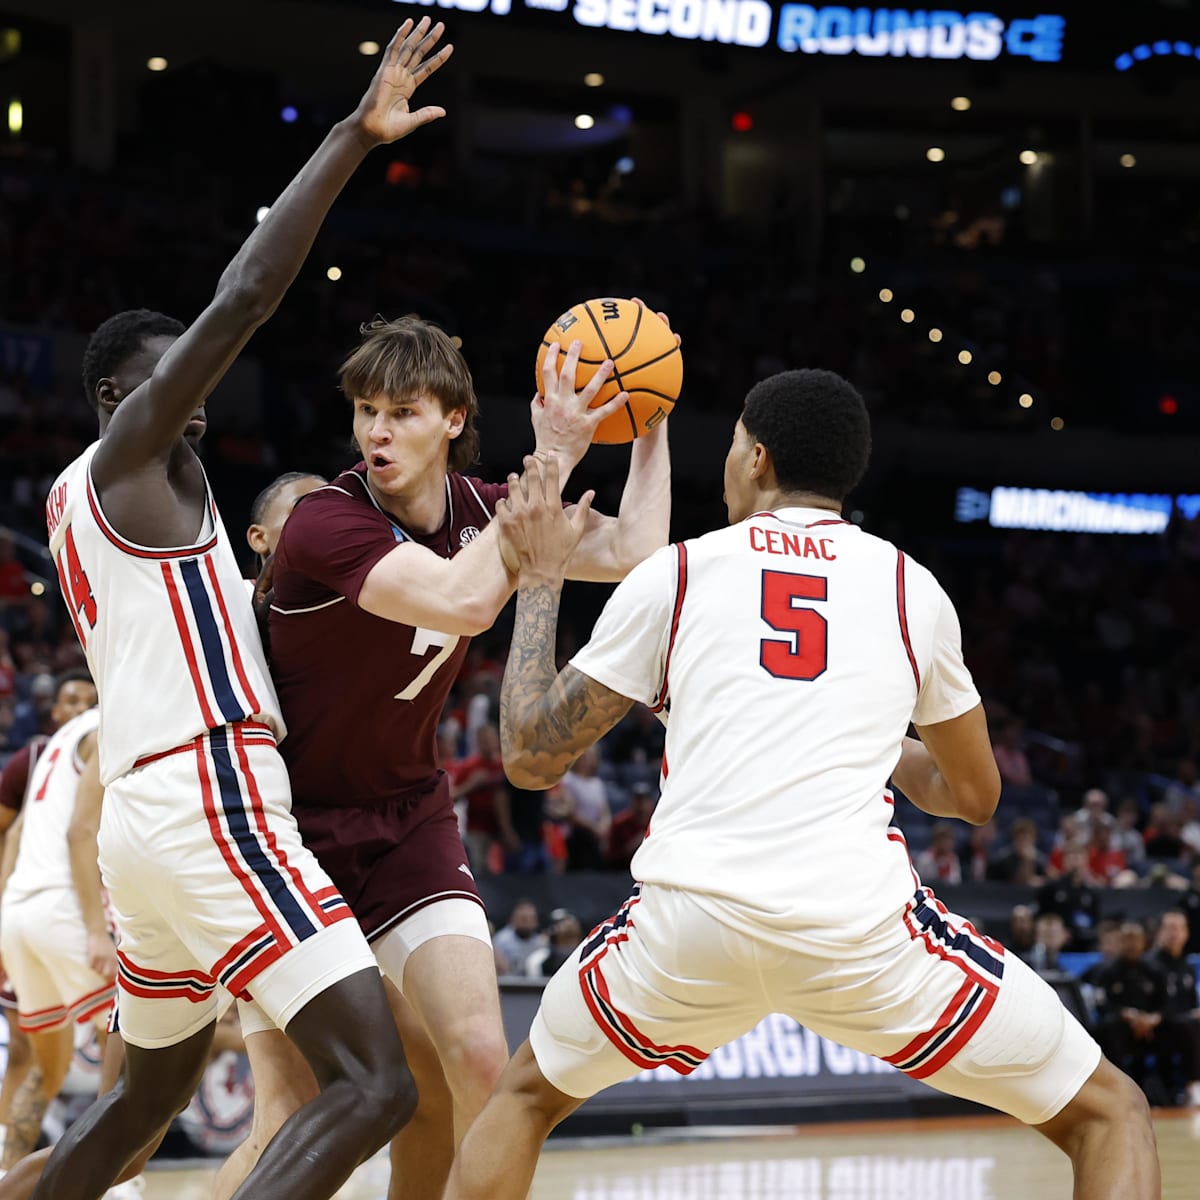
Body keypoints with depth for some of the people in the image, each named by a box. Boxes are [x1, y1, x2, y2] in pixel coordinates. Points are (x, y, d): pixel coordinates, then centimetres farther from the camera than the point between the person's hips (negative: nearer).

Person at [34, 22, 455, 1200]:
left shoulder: (77, 503, 23)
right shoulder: (128, 456, -3)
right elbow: (243, 298, -16)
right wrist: (356, 134, -15)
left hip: (145, 823, 10)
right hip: (210, 809, -10)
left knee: (150, 1091, 28)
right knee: (373, 1087, -18)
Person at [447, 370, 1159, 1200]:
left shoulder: (674, 573, 13)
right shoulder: (911, 587, 16)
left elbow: (530, 756, 18)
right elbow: (974, 794, 29)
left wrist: (540, 580, 30)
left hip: (692, 917, 1)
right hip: (862, 924, -1)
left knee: (528, 1094, 30)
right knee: (1110, 1113, 15)